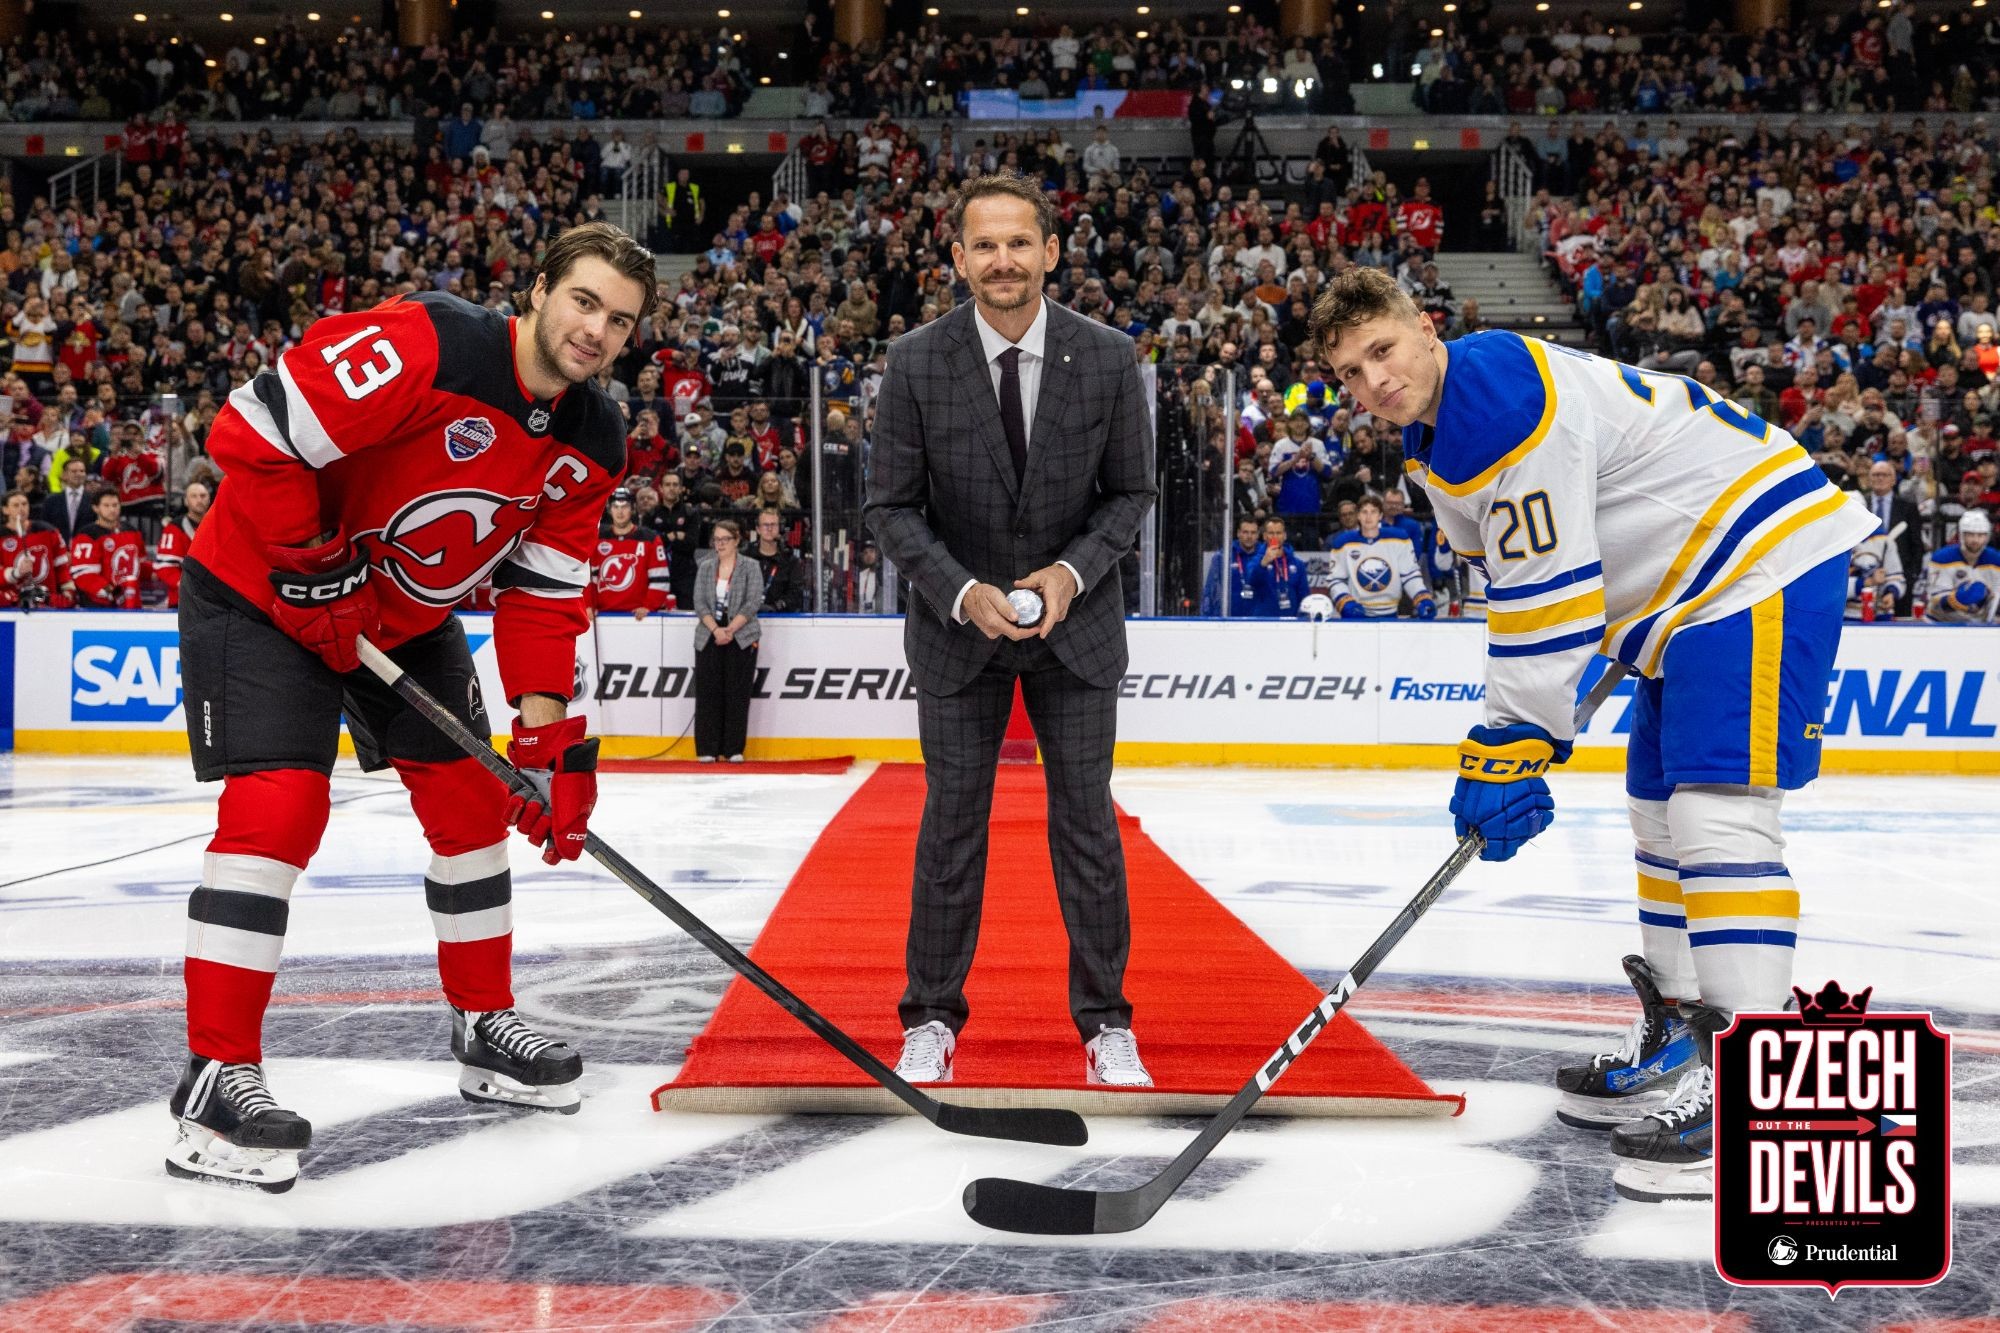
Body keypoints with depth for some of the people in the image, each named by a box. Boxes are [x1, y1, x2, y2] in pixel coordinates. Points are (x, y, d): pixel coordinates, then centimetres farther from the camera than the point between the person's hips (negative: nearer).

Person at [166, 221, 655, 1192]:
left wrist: (549, 738, -8)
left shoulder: (592, 443, -5)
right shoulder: (421, 348, -30)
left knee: (473, 800, 9)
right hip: (264, 592, -8)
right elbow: (254, 435, -30)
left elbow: (545, 592, -1)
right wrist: (313, 571, -23)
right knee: (277, 807, -19)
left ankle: (486, 1027, 26)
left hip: (408, 617, 8)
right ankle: (217, 1079, -14)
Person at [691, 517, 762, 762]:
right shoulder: (705, 567, 10)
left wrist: (730, 630, -15)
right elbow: (699, 602, 3)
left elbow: (753, 603, -7)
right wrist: (715, 629, -12)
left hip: (741, 638, -2)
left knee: (737, 693, -2)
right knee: (708, 692, -1)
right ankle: (707, 749, 3)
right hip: (709, 638, 2)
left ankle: (734, 749, 3)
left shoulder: (751, 567, 1)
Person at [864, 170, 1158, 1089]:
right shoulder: (917, 363, -12)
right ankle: (931, 1021, 18)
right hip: (959, 625, 0)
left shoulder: (1107, 360, -10)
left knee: (1086, 823, 4)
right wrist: (965, 593, -19)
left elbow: (1130, 493, 0)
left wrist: (1073, 572, -16)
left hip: (1077, 622, 1)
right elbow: (891, 507, -6)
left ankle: (1106, 1023, 16)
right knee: (952, 823, 5)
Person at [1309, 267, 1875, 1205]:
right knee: (1661, 805, 17)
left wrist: (1511, 746, -19)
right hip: (1682, 586, 11)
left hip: (1761, 556, -11)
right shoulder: (1433, 439, 10)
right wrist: (1515, 738, 11)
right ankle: (1678, 1046, 30)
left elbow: (1550, 591, -24)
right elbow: (1518, 582, 18)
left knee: (1719, 807, -20)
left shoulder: (1503, 394, -23)